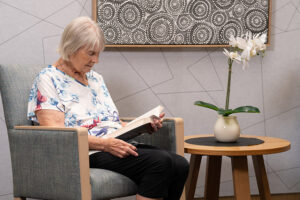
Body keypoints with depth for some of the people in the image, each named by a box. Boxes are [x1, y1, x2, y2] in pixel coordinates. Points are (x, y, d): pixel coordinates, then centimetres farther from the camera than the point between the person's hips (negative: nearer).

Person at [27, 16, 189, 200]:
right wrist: (103, 144, -22)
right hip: (88, 154, -8)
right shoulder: (48, 79, -1)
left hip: (117, 145, 8)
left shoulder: (95, 78, 23)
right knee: (160, 161, -29)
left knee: (180, 165, -18)